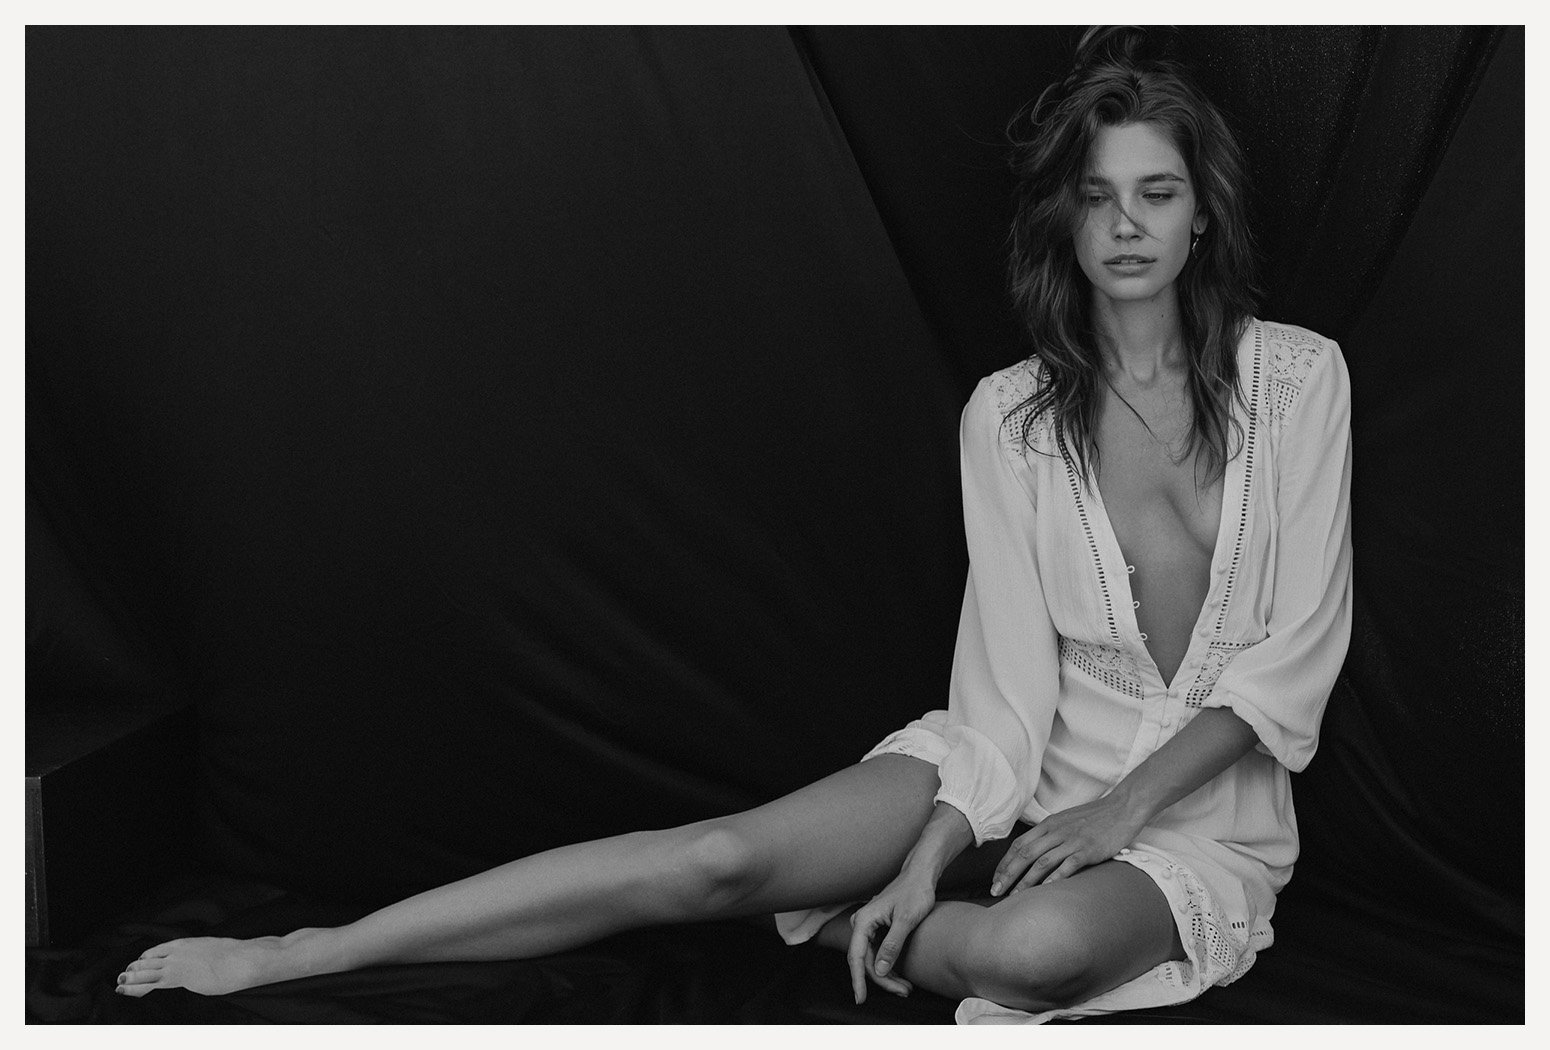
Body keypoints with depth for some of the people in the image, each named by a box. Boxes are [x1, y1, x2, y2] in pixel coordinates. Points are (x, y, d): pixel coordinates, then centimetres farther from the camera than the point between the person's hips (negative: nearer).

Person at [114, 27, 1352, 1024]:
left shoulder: (1297, 376, -5)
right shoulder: (1009, 415, -1)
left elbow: (1296, 650, -6)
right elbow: (1009, 673, -6)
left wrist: (1125, 806, -14)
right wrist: (928, 856, -19)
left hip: (1204, 807, -1)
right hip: (1029, 759, 1)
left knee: (1040, 944, -38)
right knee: (722, 855, -20)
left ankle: (854, 926, -8)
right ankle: (302, 954, -16)